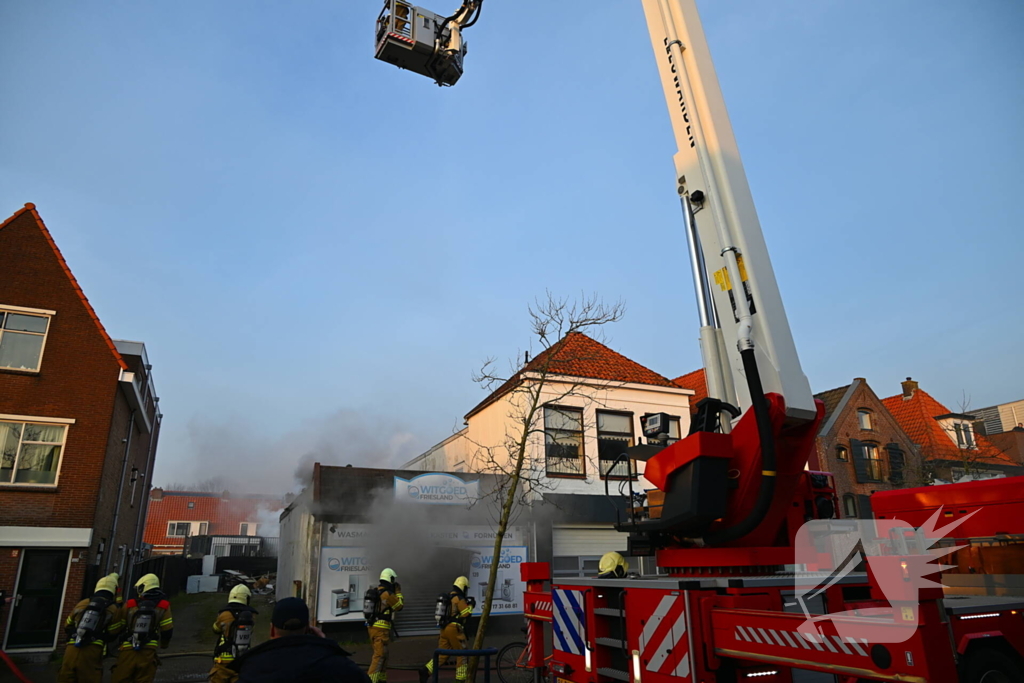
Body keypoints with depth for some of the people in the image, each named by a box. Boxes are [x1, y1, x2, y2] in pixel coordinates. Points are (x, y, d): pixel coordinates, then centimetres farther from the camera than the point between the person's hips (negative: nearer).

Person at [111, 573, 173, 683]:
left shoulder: (129, 605, 5)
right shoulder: (163, 606, 2)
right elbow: (167, 631, 2)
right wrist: (163, 644, 20)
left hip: (127, 652, 0)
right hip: (148, 653, 0)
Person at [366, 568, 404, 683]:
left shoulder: (374, 591, 11)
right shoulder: (387, 594, -15)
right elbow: (400, 606, -5)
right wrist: (398, 592, 6)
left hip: (372, 626, 9)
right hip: (381, 628, -9)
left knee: (380, 654, 18)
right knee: (380, 655, -8)